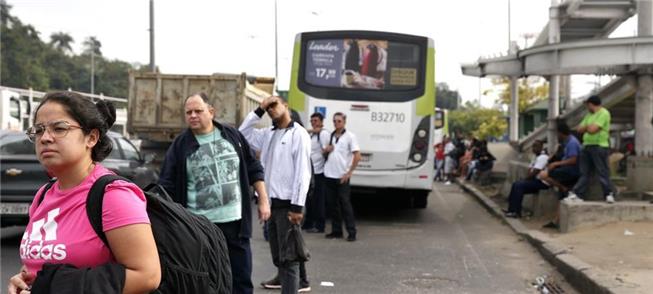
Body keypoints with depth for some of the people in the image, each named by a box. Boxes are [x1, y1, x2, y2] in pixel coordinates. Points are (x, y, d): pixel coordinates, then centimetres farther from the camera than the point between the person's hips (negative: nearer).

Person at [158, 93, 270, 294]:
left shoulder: (233, 136, 5)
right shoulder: (180, 145, 0)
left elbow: (254, 170, 11)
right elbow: (167, 186, 1)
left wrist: (263, 201, 6)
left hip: (235, 221, 1)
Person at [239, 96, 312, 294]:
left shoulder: (298, 134, -8)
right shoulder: (268, 135, 12)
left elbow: (303, 172, -14)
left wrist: (297, 206, -18)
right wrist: (259, 111, 8)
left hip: (287, 204, -7)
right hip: (271, 203, 7)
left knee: (288, 257, -3)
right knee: (277, 256, 16)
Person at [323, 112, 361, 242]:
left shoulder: (350, 136, -4)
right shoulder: (330, 136, 12)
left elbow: (357, 156, -8)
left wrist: (349, 172, -12)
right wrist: (326, 150, -2)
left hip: (342, 176, -5)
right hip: (329, 175, 6)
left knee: (345, 204, -4)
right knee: (333, 204, 9)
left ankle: (351, 232, 0)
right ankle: (336, 231, 18)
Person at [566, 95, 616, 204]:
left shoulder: (604, 113, -8)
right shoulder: (589, 115, 20)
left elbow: (592, 129, -19)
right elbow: (580, 129, 15)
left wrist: (586, 126, 1)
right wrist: (588, 127, -3)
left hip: (599, 147, -8)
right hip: (587, 146, 8)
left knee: (602, 172, -7)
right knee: (584, 173, 8)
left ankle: (609, 194, -2)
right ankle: (577, 194, 7)